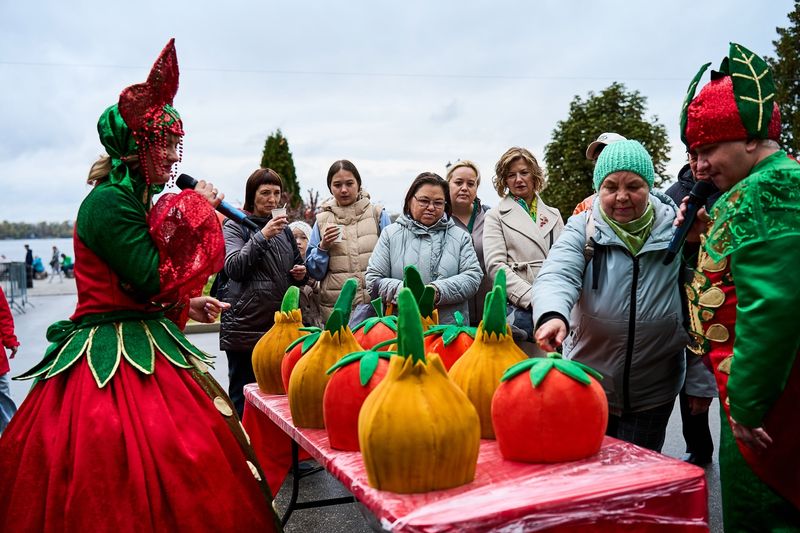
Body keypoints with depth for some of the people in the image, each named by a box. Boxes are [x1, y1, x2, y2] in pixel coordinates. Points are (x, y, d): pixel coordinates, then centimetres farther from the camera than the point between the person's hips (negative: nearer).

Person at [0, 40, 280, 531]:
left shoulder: (134, 199, 15)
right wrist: (194, 212, -11)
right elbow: (154, 278, -19)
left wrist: (187, 304, 11)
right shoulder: (110, 201, -15)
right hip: (113, 360, -9)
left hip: (140, 345, 10)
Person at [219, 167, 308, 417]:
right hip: (245, 324, -5)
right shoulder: (235, 226, 0)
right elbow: (233, 268, -15)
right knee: (243, 394, 3)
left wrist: (301, 274, 3)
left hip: (280, 323, 5)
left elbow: (297, 267, 26)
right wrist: (262, 236, -23)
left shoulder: (284, 229, 16)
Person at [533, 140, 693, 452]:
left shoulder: (676, 232, -5)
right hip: (587, 386, 0)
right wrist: (553, 315, -41)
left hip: (653, 394, 0)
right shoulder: (582, 229, -6)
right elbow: (557, 276, -23)